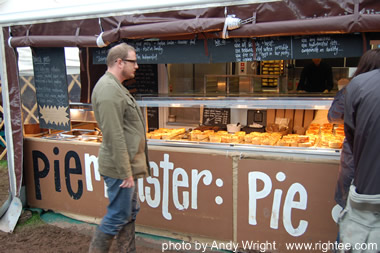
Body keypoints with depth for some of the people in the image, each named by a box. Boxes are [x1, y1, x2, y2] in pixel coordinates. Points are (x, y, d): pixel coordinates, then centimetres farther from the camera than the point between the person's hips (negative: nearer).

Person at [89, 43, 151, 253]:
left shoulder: (114, 86, 14)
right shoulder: (109, 89, -19)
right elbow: (114, 137, -24)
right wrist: (125, 171, -21)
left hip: (126, 164, 10)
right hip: (120, 167, -10)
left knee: (130, 212, 18)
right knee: (118, 216, 3)